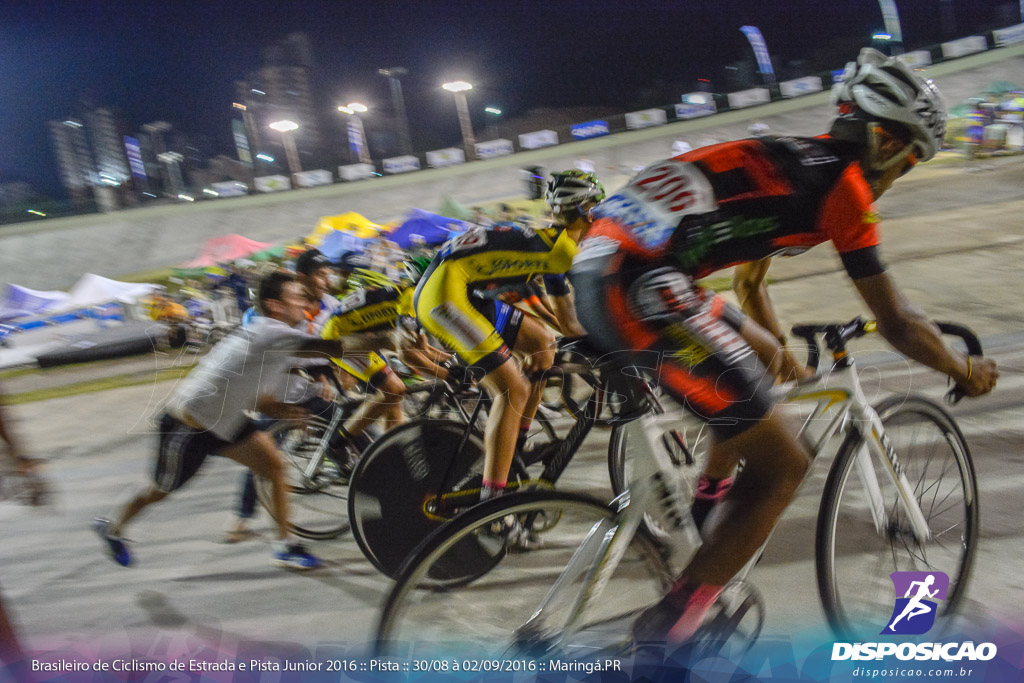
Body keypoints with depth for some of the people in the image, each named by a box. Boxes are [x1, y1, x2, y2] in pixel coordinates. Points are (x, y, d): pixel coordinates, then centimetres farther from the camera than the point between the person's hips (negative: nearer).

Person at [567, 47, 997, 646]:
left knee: (759, 351, 31)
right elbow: (898, 324, 6)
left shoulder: (788, 160, 27)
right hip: (643, 288, -10)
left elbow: (752, 280, 38)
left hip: (597, 265, 10)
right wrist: (967, 373, 25)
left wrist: (777, 352, 52)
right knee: (784, 465, 0)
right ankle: (666, 632, 5)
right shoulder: (843, 182, 1)